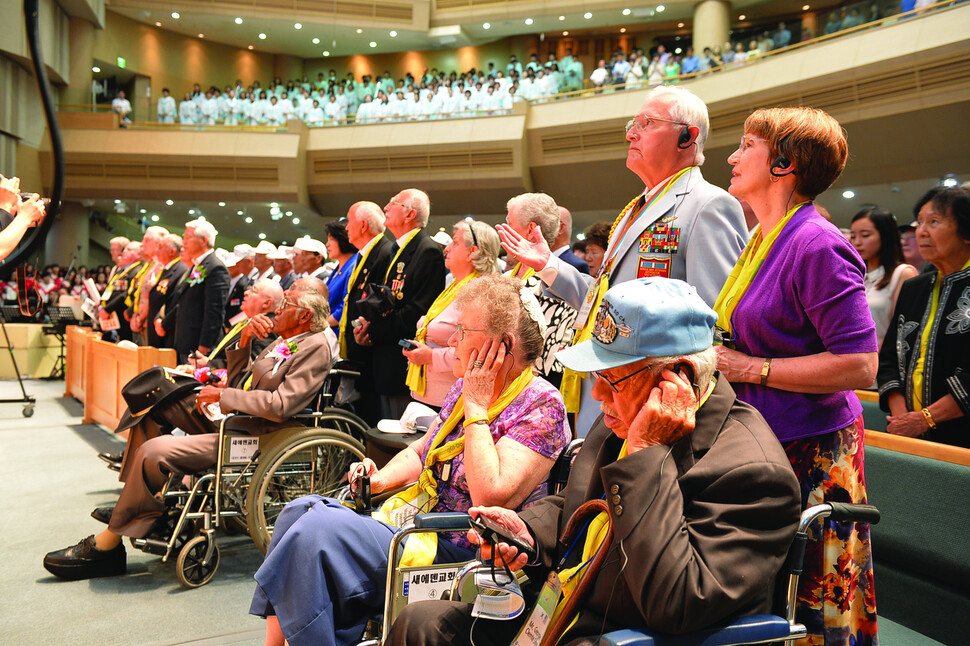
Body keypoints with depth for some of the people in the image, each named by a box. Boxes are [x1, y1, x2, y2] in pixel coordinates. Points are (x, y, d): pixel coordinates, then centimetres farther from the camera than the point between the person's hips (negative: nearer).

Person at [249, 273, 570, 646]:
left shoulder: (542, 405, -16)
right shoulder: (467, 386, 9)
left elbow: (490, 496, -27)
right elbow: (419, 452, 22)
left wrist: (477, 408, -19)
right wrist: (381, 479, 1)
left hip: (457, 554, -9)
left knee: (317, 530, -22)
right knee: (301, 509, 1)